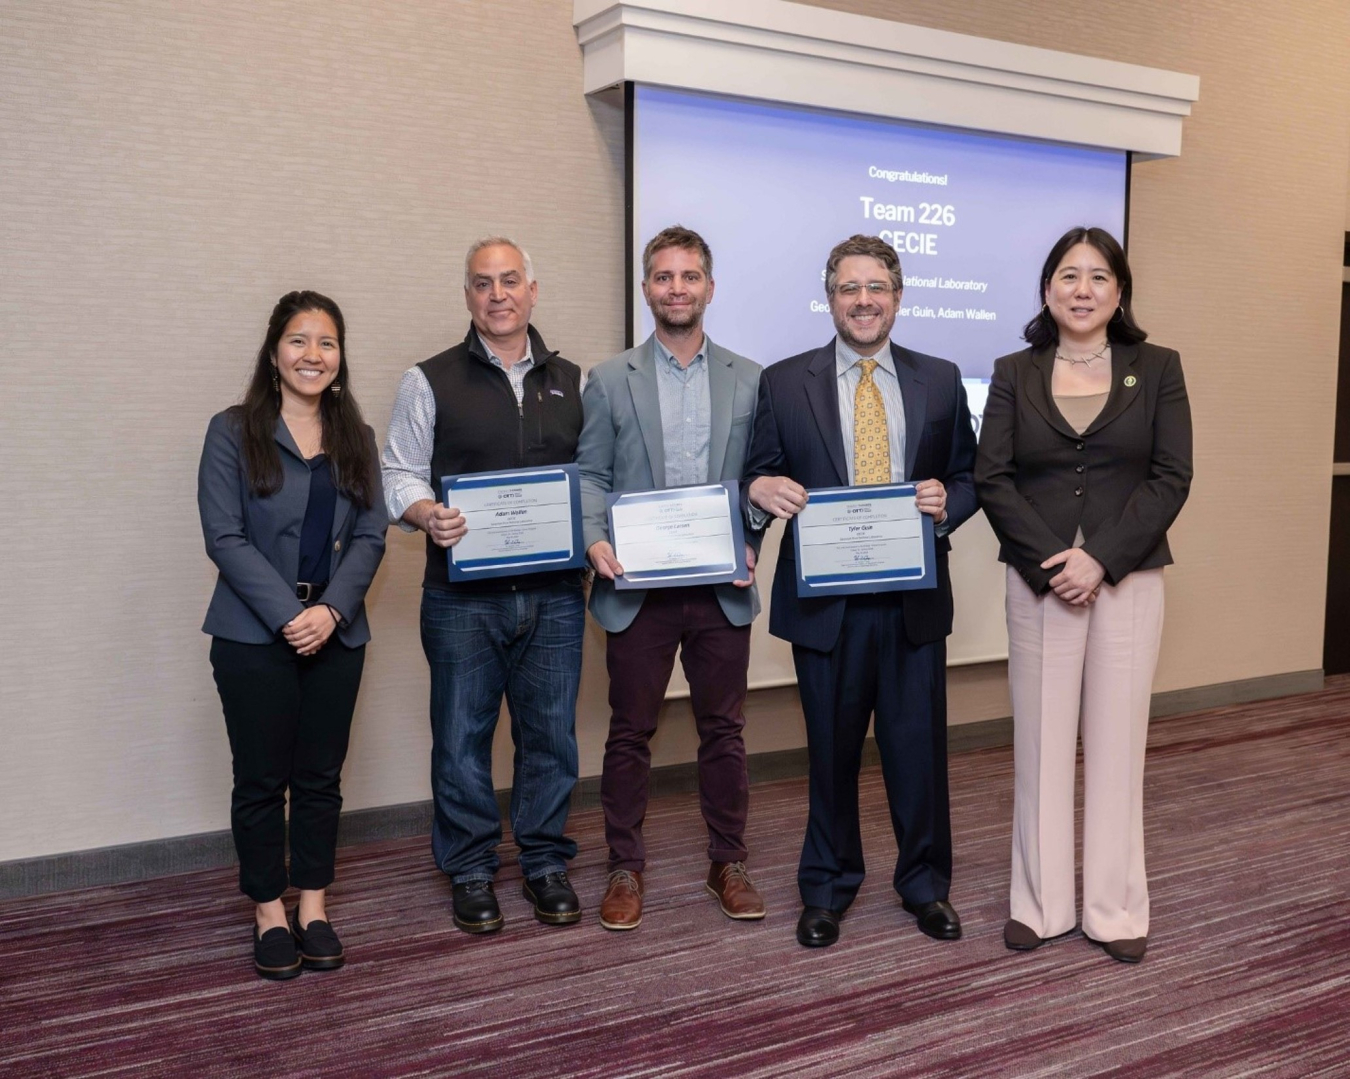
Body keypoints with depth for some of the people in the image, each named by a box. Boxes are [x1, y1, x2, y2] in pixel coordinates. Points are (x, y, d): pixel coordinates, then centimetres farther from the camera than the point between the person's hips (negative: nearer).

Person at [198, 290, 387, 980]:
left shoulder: (354, 438, 10)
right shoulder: (233, 432, -2)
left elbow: (369, 536, 4)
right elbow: (224, 537, -8)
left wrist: (331, 610, -12)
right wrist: (287, 616, -16)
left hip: (336, 635, 3)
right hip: (254, 637, -3)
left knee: (321, 778, 10)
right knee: (261, 780, 5)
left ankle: (313, 909, 22)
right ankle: (269, 913, 20)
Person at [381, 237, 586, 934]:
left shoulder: (573, 381, 12)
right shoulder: (430, 381, 4)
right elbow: (399, 475, 3)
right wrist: (427, 514, -17)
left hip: (554, 593, 2)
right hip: (463, 596, -2)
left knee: (551, 733, 9)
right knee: (462, 735, 5)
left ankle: (545, 863, 25)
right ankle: (470, 871, 22)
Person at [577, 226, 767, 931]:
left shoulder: (747, 380, 7)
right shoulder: (609, 379, 4)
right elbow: (589, 474, 3)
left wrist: (750, 544, -9)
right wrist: (596, 541, -14)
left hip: (722, 587, 1)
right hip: (637, 587, -1)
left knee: (723, 729, 10)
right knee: (630, 733, 8)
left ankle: (728, 862, 25)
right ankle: (625, 867, 21)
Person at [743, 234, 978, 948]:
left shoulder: (939, 380, 8)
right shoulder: (784, 382, 3)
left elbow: (968, 478, 11)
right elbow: (757, 478, 5)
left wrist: (947, 502, -11)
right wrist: (761, 488, -18)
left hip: (914, 598, 1)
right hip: (825, 600, -1)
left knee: (919, 747, 9)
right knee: (831, 751, 11)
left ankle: (925, 884, 30)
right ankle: (827, 888, 30)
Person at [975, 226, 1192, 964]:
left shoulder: (1157, 368, 4)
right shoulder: (1014, 374, 5)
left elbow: (1171, 478, -4)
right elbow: (992, 479, -2)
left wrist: (1101, 560, -14)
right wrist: (1051, 562, -14)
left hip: (1128, 580, 0)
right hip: (1038, 582, 1)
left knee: (1116, 743, 6)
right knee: (1040, 743, 6)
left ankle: (1115, 908, 18)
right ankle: (1039, 902, 18)